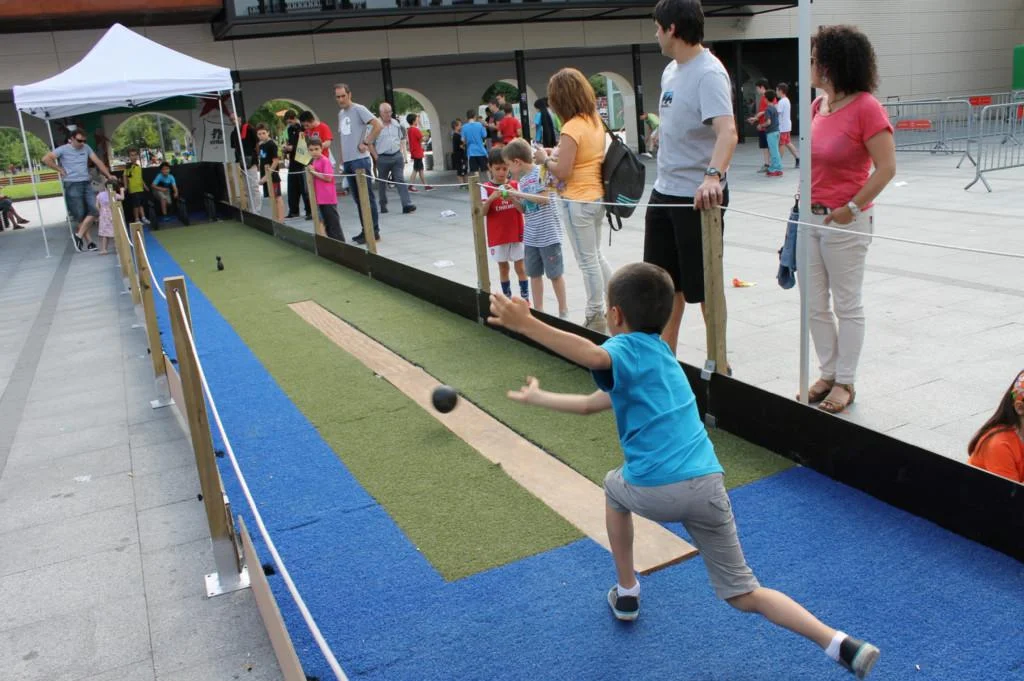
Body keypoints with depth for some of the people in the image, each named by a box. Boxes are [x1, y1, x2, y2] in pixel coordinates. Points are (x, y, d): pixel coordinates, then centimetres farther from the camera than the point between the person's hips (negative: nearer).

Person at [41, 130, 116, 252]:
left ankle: (79, 235, 6)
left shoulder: (86, 148, 8)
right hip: (72, 185, -4)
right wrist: (60, 169, -6)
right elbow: (46, 159, -9)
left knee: (95, 210, -5)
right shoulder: (63, 149, -5)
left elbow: (97, 162, 8)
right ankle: (88, 241, 7)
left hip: (86, 184, 4)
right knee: (80, 215, 1)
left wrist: (108, 175, 0)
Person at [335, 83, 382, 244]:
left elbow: (377, 125, -16)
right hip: (347, 161, 8)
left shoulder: (359, 109, -6)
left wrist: (366, 143, -15)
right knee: (358, 198, 10)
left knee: (367, 197, -4)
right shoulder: (340, 114, 17)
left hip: (360, 160, -8)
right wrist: (340, 160, 16)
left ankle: (374, 231, -1)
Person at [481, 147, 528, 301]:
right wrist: (491, 198, -30)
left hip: (516, 234, 0)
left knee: (520, 267, 5)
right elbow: (482, 212, -13)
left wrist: (512, 197, -25)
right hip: (497, 236, 0)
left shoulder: (515, 185, -2)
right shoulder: (485, 188, -5)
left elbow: (523, 210, -8)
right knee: (503, 267, 11)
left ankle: (525, 298, 13)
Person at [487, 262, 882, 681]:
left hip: (655, 491, -6)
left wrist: (527, 325, -34)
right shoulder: (659, 352, 24)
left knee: (615, 487, 32)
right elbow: (591, 404, 31)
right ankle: (841, 645, -4)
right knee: (744, 595, 13)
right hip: (707, 486, 6)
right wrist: (537, 398, 42)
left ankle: (626, 594, 40)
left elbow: (595, 356, -28)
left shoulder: (628, 348, 1)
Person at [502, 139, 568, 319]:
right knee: (534, 273, 12)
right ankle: (538, 310, 23)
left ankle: (563, 310, 14)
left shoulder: (540, 173, -11)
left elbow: (545, 199, -20)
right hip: (530, 236, 7)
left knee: (555, 273, 2)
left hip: (548, 235, -7)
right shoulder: (521, 180, 11)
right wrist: (512, 198, 0)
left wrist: (520, 194, -19)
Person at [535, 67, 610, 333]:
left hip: (579, 201, -9)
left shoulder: (571, 128, -20)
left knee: (588, 262, 3)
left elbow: (562, 172, -20)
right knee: (596, 256, 21)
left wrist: (545, 160, -3)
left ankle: (596, 317, 12)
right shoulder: (595, 120, 6)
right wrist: (558, 154, 11)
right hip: (598, 197, 9)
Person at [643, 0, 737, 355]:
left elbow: (727, 131, -34)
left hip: (699, 197, -9)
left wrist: (713, 176, -47)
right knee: (665, 279, 16)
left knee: (703, 285, 2)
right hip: (664, 192, 9)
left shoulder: (709, 74, -19)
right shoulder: (671, 70, 8)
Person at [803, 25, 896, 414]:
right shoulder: (818, 106, 6)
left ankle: (844, 383, 18)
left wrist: (852, 209, -18)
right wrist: (802, 198, 9)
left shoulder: (866, 107, -14)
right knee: (814, 305, 13)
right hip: (811, 218, 7)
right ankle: (828, 374, 27)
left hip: (845, 222, -7)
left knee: (847, 305, 6)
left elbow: (886, 168, -15)